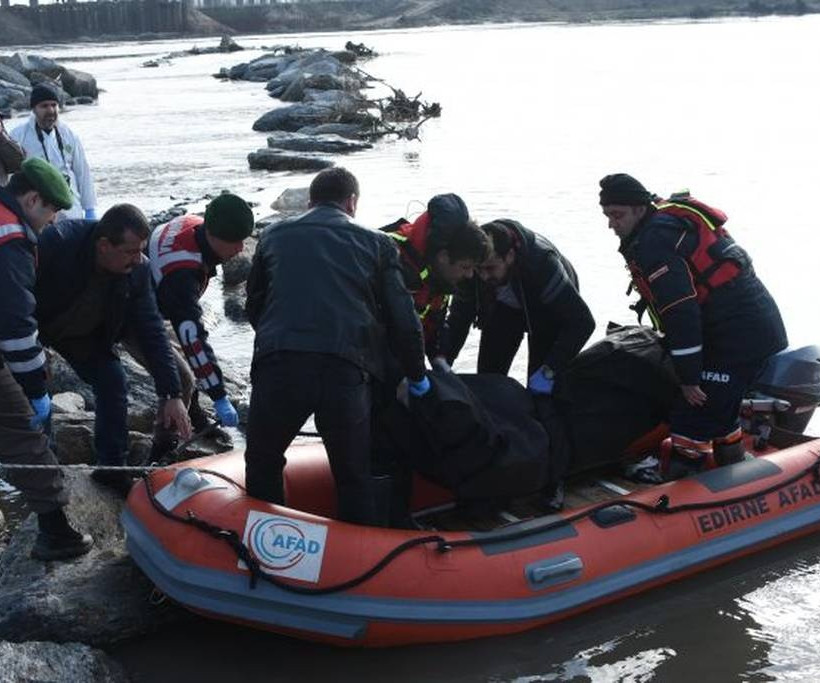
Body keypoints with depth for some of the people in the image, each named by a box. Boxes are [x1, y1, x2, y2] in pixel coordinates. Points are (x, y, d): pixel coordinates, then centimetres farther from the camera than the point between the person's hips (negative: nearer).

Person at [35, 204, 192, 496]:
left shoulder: (138, 270, -23)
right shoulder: (57, 242, -38)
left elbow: (152, 330, -17)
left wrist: (171, 395, -20)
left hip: (85, 335, 4)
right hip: (36, 329, -4)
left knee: (113, 384, -5)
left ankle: (111, 469, 10)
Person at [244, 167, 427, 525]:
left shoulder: (274, 236, 21)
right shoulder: (376, 243, 16)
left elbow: (254, 307, 27)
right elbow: (403, 319, 11)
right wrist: (417, 377, 25)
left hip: (277, 364, 1)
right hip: (346, 370, -1)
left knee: (263, 464, 23)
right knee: (354, 476, 16)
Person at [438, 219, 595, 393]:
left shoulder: (542, 261, -43)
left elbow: (582, 322, -43)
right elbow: (460, 316, -20)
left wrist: (549, 371, -48)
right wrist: (443, 358, -37)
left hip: (547, 309, -3)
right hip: (504, 306, 4)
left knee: (540, 388, -10)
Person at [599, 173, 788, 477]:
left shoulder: (652, 241, -16)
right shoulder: (671, 219, 15)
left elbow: (681, 311, -22)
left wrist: (688, 377, -18)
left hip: (739, 336, -11)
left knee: (691, 419, -8)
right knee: (717, 406, 24)